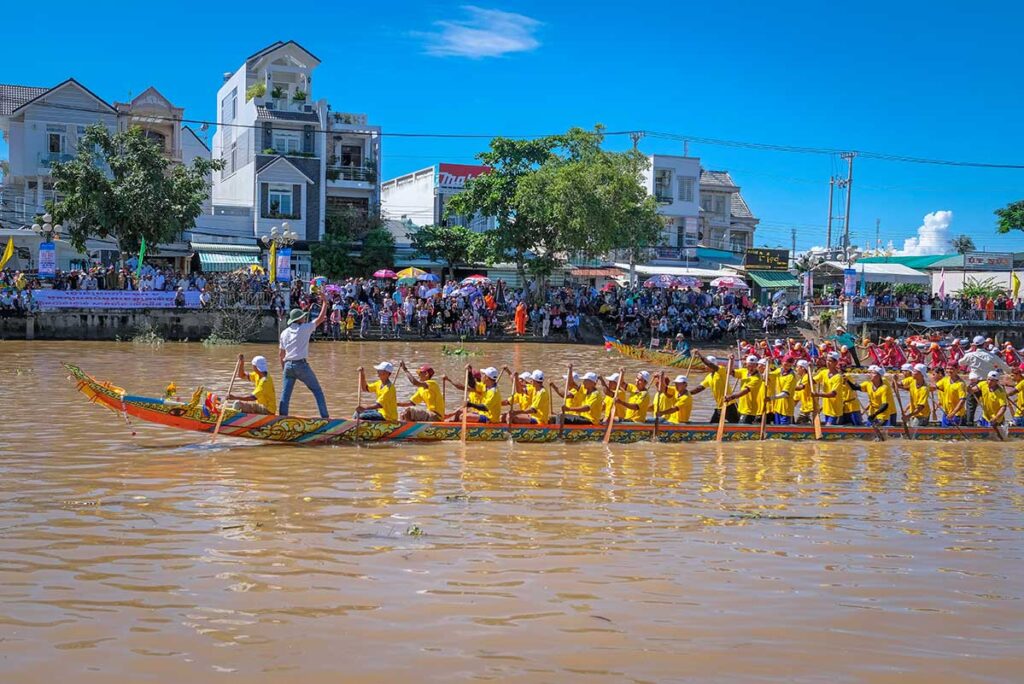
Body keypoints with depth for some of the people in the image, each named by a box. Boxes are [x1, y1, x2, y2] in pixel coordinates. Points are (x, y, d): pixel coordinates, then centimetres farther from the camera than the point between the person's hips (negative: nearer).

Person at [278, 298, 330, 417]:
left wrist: (283, 368, 22)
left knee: (285, 394, 8)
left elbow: (282, 354, 12)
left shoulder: (284, 333, 10)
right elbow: (320, 318, 1)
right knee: (317, 391, 4)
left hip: (288, 365, 4)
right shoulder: (304, 328, -5)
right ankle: (324, 416, 0)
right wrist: (325, 302, 10)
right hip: (301, 365, -4)